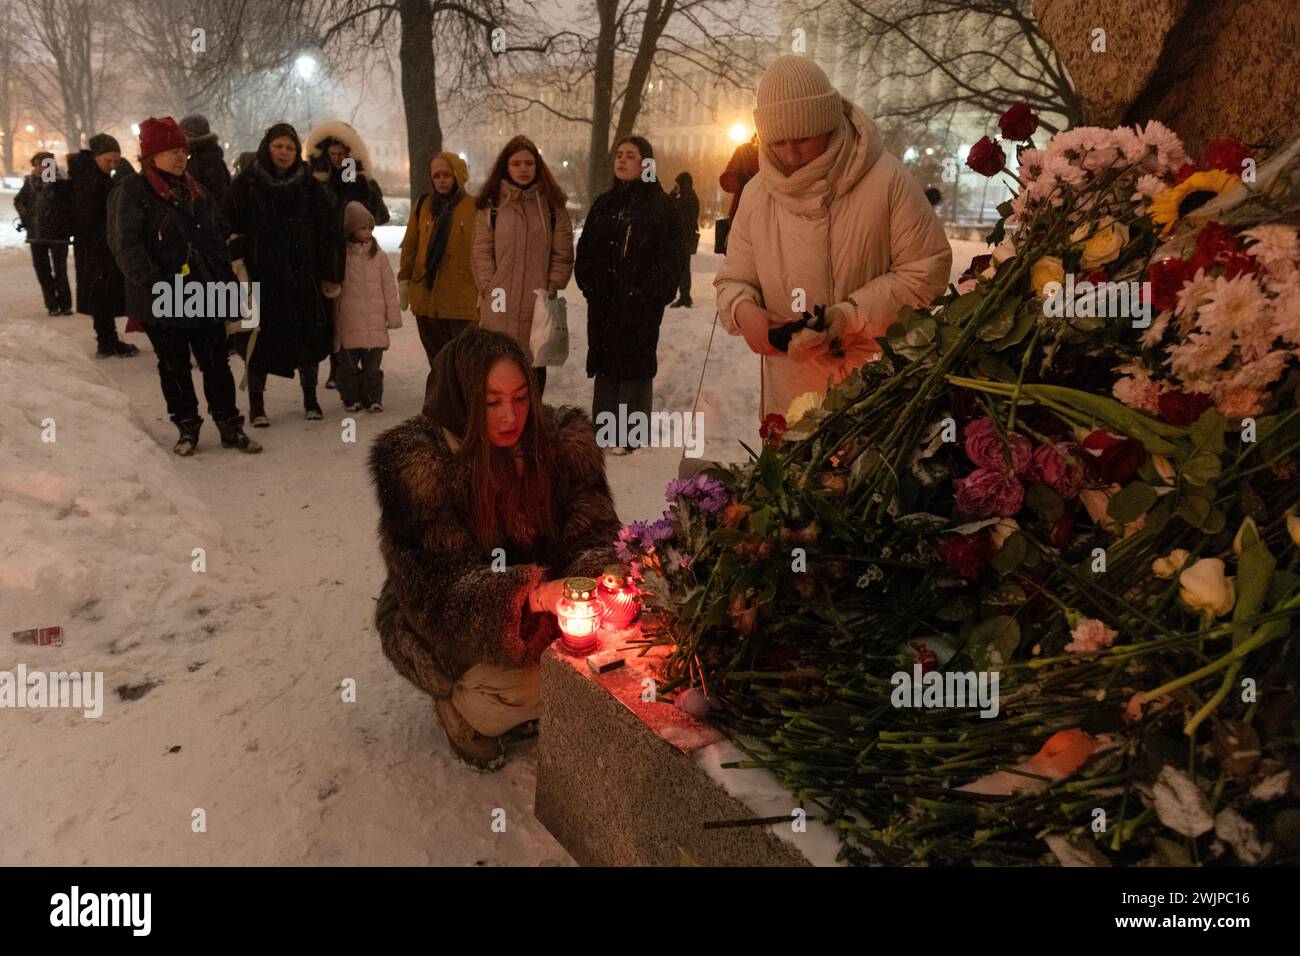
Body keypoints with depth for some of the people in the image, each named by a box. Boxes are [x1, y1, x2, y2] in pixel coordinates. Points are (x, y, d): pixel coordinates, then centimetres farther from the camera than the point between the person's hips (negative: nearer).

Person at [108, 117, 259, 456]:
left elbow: (220, 235, 18)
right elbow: (126, 245, -14)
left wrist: (226, 280, 9)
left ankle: (230, 427, 13)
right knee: (174, 368, 8)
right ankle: (187, 428, 19)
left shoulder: (196, 191, 14)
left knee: (217, 364, 6)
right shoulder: (132, 192, -5)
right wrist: (155, 286, -23)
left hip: (206, 297, 5)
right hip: (162, 302, -4)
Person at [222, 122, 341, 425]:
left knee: (308, 337, 7)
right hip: (261, 276, -2)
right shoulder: (246, 183, 0)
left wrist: (329, 274, 0)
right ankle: (256, 404, 13)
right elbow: (229, 228, -2)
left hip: (303, 275, 2)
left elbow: (328, 231, 4)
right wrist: (237, 264, -13)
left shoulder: (308, 185, 5)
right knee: (260, 340, 1)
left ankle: (310, 398, 24)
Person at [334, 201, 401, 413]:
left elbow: (389, 287, 8)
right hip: (348, 324, -1)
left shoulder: (378, 256, 6)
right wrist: (334, 321, 3)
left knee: (372, 363, 5)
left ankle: (373, 397, 13)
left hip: (375, 323, 1)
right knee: (348, 363, 5)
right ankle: (351, 398, 15)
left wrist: (393, 314, 5)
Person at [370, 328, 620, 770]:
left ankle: (526, 703, 12)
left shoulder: (562, 439, -9)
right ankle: (457, 706, 8)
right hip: (445, 627, -4)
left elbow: (594, 533, -8)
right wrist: (532, 594, -42)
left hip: (542, 610, 5)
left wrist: (595, 579, -32)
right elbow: (441, 583, -25)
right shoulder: (414, 461, -21)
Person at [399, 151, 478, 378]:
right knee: (436, 360, 12)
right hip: (426, 297, 4)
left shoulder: (474, 207, -2)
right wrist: (404, 279, 10)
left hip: (462, 299, -4)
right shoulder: (423, 204, 11)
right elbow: (410, 245, 15)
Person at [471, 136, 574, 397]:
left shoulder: (551, 204, 9)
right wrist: (490, 289, -4)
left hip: (538, 306, 1)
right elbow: (482, 251, 5)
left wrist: (552, 288, -2)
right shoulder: (491, 204, 7)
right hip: (499, 307, -1)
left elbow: (562, 253, 7)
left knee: (535, 365, 5)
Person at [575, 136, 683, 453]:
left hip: (640, 304, -5)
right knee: (604, 362, 7)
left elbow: (670, 257, -7)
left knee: (634, 364, -3)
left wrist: (646, 293, -13)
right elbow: (585, 249, 16)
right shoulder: (603, 204, 15)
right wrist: (589, 285, 2)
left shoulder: (660, 207, -1)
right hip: (603, 302, 5)